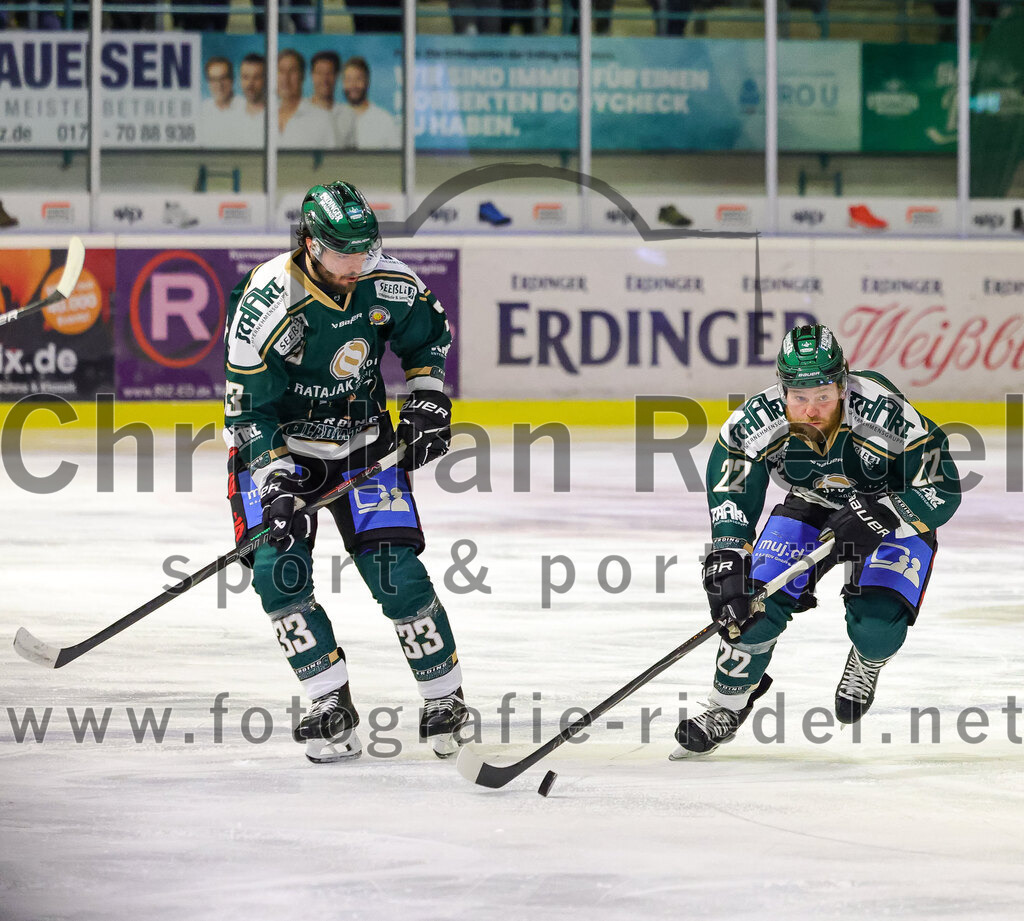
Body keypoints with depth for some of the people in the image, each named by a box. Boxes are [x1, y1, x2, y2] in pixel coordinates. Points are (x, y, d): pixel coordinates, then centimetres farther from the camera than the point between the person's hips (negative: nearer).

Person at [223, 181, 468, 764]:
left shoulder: (391, 286, -14)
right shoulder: (266, 305, -25)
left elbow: (430, 337, 8)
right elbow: (249, 408, -19)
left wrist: (428, 402, -3)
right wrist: (276, 483, -27)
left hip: (363, 443, 2)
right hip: (279, 447, -2)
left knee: (396, 571, -9)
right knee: (278, 569, -17)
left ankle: (446, 700, 7)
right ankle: (332, 708, -7)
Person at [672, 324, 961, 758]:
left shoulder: (887, 415, -36)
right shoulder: (757, 422, -28)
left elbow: (943, 490, -29)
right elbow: (730, 492, -19)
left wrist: (880, 514, -43)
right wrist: (726, 560, -32)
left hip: (892, 516, -3)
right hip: (810, 508, 3)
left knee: (876, 626, -22)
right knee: (756, 605, -14)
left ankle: (867, 663, 17)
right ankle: (726, 709, 10)